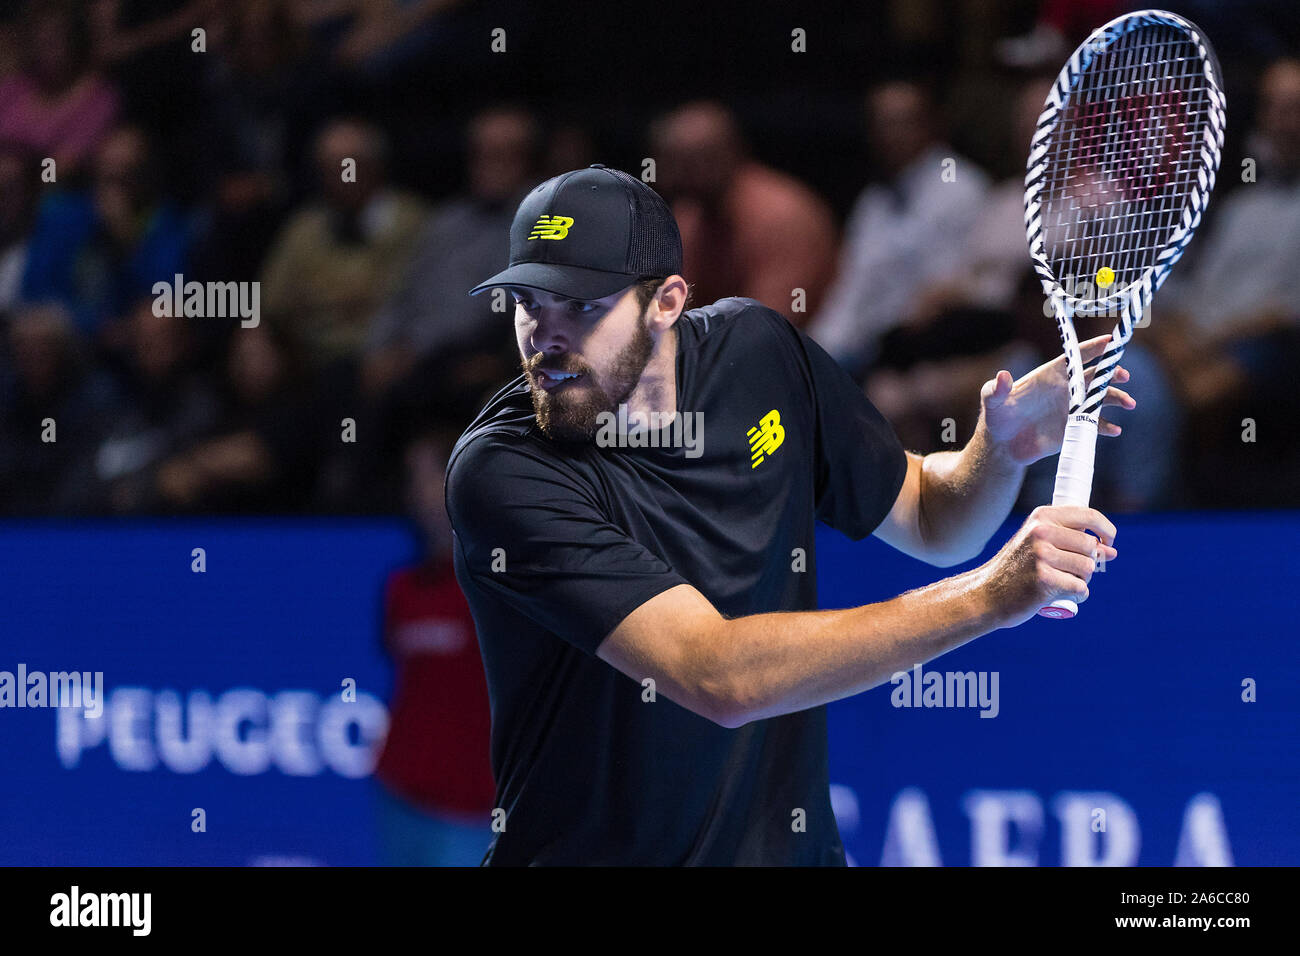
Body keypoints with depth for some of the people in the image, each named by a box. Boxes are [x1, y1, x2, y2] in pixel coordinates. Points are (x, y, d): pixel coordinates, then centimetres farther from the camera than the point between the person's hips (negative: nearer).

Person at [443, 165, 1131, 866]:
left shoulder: (757, 350, 0)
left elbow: (929, 519, 14)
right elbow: (719, 677, -26)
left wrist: (1003, 447, -8)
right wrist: (989, 596, -27)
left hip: (790, 848, 4)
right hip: (589, 851, -3)